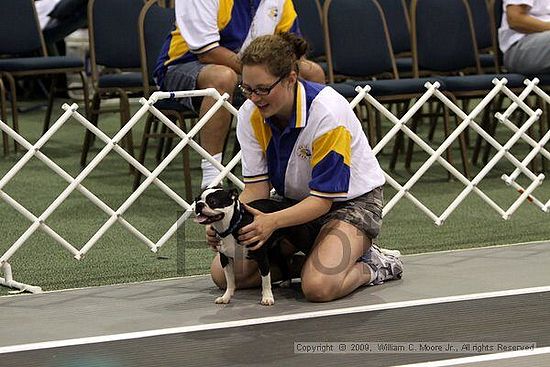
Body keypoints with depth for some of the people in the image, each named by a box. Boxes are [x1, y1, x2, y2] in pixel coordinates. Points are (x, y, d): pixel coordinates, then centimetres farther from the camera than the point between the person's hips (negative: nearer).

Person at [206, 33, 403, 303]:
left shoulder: (327, 112, -30)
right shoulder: (250, 115, -12)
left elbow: (323, 199, -27)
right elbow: (256, 187, -11)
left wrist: (273, 221, -43)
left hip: (351, 200, -6)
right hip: (293, 202, 6)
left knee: (319, 287, -33)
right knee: (223, 273, -12)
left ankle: (374, 266, -1)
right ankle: (307, 260, 6)